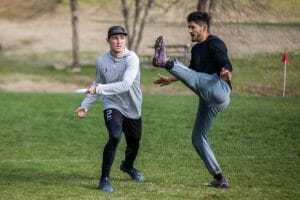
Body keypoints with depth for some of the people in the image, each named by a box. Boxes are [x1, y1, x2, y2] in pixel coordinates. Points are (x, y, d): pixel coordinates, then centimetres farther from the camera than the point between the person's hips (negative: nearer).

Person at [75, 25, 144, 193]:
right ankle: (105, 179, -18)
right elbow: (98, 85, 9)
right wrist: (85, 105, 3)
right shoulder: (101, 61, -8)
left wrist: (99, 89, -39)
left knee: (134, 144, 19)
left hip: (133, 108, 1)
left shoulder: (132, 58, -20)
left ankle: (128, 166, 54)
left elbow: (125, 85, -33)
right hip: (112, 105, -1)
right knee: (115, 136, -27)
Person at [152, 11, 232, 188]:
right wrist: (171, 80, 47)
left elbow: (226, 64, -22)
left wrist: (226, 72, -44)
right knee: (198, 138, 8)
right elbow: (191, 72, 40)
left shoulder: (215, 44, -4)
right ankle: (219, 179, 9)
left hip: (219, 90, -9)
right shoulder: (196, 49, 22)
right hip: (208, 99, 9)